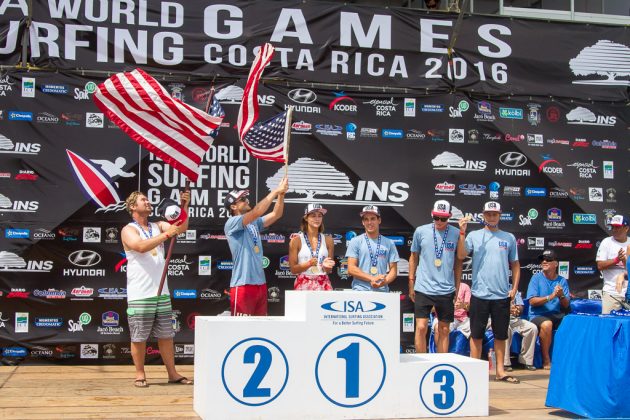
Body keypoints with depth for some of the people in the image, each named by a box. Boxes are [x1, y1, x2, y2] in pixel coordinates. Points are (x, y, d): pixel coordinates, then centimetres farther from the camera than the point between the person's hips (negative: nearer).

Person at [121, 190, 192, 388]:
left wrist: (184, 207, -16)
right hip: (139, 295, -5)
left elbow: (181, 228, -2)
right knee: (139, 337, 2)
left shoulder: (159, 226, 13)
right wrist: (167, 234, -27)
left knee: (166, 335, 10)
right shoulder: (128, 230, -3)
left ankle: (172, 373, 16)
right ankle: (140, 374, 15)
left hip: (162, 292, 5)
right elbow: (141, 246, -22)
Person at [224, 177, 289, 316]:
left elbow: (276, 214, 11)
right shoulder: (231, 223, -8)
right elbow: (257, 212, -19)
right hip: (243, 284, -8)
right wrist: (276, 191, -16)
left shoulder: (254, 223, 16)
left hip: (260, 283, 8)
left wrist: (281, 194, -3)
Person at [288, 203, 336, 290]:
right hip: (304, 285, -2)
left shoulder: (328, 240, 6)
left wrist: (326, 266, -11)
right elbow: (293, 269, -2)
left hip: (323, 284, 2)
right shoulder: (296, 240, -1)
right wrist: (308, 264, -17)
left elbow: (329, 270, 10)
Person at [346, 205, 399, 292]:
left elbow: (393, 269, 9)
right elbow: (351, 269, -1)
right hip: (360, 291, -2)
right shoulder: (355, 241, 6)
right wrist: (372, 278, -13)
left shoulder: (389, 243, 11)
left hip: (382, 292, 2)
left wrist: (384, 281, -13)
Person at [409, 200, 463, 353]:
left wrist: (457, 286, 9)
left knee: (444, 330, 8)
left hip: (446, 290, 1)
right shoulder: (421, 231, 1)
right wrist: (411, 284, 9)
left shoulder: (456, 233, 2)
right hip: (423, 288, -1)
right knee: (421, 328, -7)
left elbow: (458, 261, 10)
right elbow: (414, 257, 10)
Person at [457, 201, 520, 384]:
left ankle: (500, 370, 18)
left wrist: (514, 288, 4)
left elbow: (515, 264, 13)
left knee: (501, 335, 9)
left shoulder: (509, 238, 9)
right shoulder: (474, 236, 3)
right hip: (479, 293, -2)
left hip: (502, 295, 2)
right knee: (476, 334, 4)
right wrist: (462, 232, -17)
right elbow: (461, 255, -10)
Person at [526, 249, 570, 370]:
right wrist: (551, 296, -18)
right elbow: (532, 301, -8)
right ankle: (546, 360, -21)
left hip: (557, 315, 3)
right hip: (538, 315, -3)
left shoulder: (562, 281, 10)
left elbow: (566, 305, 6)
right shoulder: (536, 278, 2)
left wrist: (561, 296, -16)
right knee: (547, 324, -35)